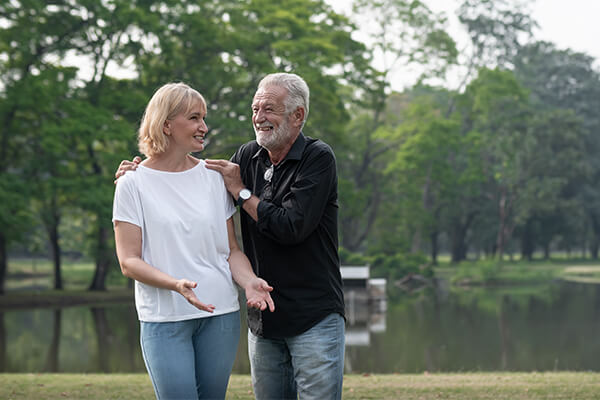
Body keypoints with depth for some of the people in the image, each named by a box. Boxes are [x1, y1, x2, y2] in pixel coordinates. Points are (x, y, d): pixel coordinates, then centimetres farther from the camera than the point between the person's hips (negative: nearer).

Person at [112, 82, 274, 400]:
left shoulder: (213, 177, 9)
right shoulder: (133, 184, -2)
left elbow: (231, 249, 10)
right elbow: (129, 262, -6)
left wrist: (249, 281, -11)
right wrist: (176, 284, -23)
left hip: (221, 314, 3)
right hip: (164, 319, -3)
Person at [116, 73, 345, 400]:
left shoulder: (318, 158, -9)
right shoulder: (248, 157, 9)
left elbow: (290, 227, -20)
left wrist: (241, 191, -9)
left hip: (314, 319, -6)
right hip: (263, 320, 6)